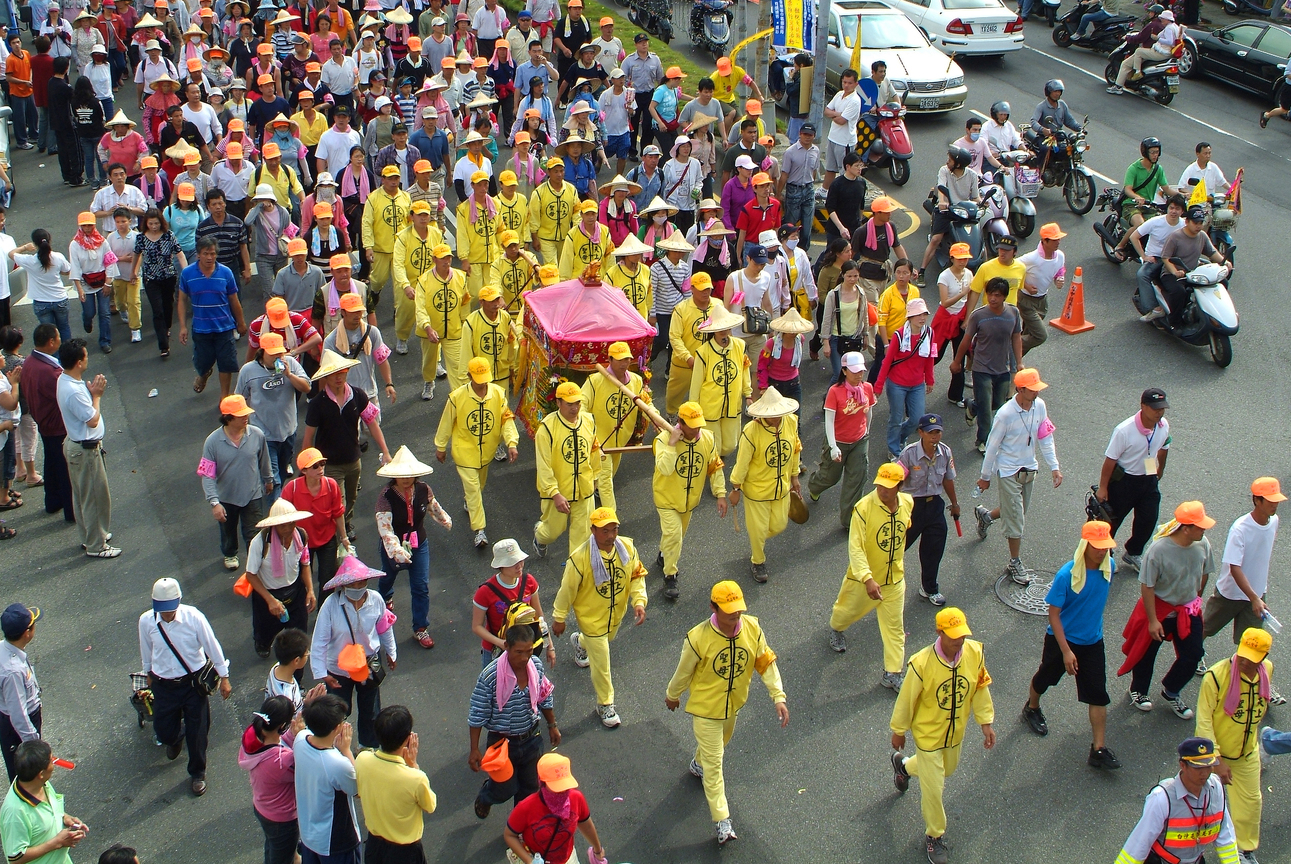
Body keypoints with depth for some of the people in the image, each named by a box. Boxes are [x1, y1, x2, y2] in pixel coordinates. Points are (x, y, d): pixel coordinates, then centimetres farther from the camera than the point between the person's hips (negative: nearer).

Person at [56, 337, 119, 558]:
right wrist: (96, 395, -14)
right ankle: (96, 545, 14)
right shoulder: (74, 392, -32)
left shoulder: (65, 380, 1)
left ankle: (89, 536, 38)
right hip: (85, 450, -11)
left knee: (83, 495, 23)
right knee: (95, 497, 3)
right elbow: (93, 420, -23)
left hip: (76, 444, 11)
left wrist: (92, 391, 1)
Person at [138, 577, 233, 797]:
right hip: (164, 685, 2)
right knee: (164, 732, 12)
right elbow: (146, 651, 4)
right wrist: (149, 673, 20)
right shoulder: (146, 621, -17)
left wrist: (224, 677, -2)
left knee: (197, 732, 9)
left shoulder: (193, 617, -23)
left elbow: (212, 646, -10)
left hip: (194, 682, -2)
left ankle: (198, 773, 37)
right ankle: (175, 738, 53)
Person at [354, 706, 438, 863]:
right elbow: (430, 806, -12)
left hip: (373, 844, 4)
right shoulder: (416, 779, -34)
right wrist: (413, 764, -14)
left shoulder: (362, 760, -22)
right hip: (404, 851, -4)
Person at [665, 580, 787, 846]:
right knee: (714, 765, 1)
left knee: (721, 742, 32)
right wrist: (672, 695, 3)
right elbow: (684, 671, -14)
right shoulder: (698, 638, -31)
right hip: (706, 707, -5)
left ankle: (698, 764, 64)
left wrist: (778, 696, -14)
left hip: (735, 702, 5)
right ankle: (722, 822, 9)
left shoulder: (752, 628, -20)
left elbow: (765, 662, -8)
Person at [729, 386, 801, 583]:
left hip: (782, 488, 4)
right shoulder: (751, 431, -28)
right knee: (758, 529, 13)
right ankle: (757, 561, 41)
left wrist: (794, 476, 13)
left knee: (778, 525, 19)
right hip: (757, 489, -4)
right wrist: (736, 489, -8)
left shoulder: (791, 423, -14)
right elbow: (742, 462, -17)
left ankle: (758, 542, 52)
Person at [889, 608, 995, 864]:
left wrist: (986, 722, 2)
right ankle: (934, 836, 35)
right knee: (933, 788, 8)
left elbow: (981, 687, -3)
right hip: (928, 734, -5)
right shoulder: (922, 663, -33)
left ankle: (904, 766, 62)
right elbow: (906, 698, -18)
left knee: (947, 768, 32)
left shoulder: (975, 652, -21)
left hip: (956, 732, 5)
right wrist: (899, 731, -5)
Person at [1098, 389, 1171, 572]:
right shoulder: (1124, 430, -29)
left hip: (1149, 480, 5)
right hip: (1124, 481, -5)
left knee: (1149, 520, 11)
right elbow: (1110, 460, -20)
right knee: (1112, 519, 9)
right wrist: (1103, 487, -15)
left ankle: (1133, 554, 33)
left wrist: (1160, 470, 25)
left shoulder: (1164, 426, -11)